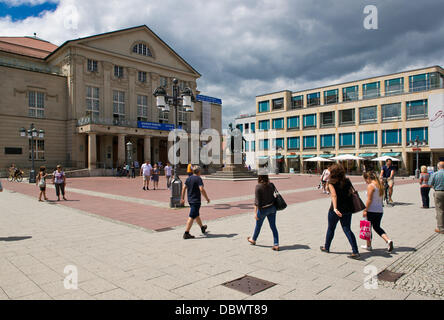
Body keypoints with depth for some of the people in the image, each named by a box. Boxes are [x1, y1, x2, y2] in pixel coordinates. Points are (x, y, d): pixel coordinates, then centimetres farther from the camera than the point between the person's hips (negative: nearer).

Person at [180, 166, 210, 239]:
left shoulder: (188, 178, 8)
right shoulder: (198, 179, -15)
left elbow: (184, 188, 10)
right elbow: (201, 190, -23)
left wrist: (182, 198, 17)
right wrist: (207, 198, -12)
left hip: (190, 200, 9)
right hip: (196, 200, -9)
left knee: (197, 215, 22)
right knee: (192, 217, -7)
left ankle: (202, 228, 40)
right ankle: (186, 234, -7)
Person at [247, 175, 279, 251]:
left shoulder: (258, 187, -19)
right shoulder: (271, 185, -4)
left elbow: (257, 201, -20)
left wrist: (255, 213, -16)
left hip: (263, 209, -4)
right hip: (272, 207, 4)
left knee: (258, 225, 17)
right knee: (273, 226, 9)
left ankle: (253, 240, 40)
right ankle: (276, 245, 5)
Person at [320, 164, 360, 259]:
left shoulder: (331, 183, -10)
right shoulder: (347, 181, 2)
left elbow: (334, 195, -22)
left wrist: (335, 208, -29)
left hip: (336, 209, -3)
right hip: (347, 209, 4)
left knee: (331, 228, 15)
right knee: (347, 229, 8)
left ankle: (326, 247, 32)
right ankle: (356, 252, -1)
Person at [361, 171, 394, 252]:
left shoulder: (370, 186, -15)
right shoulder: (380, 185, 9)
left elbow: (369, 200, -18)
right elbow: (381, 198, 15)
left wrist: (365, 210, -12)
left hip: (372, 210, -8)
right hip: (380, 210, 8)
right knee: (377, 227, 20)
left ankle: (368, 245, 19)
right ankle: (388, 240, 1)